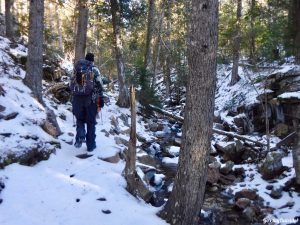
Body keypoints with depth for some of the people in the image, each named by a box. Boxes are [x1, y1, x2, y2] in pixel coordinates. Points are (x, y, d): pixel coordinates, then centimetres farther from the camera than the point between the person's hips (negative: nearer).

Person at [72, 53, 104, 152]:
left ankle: (80, 137, -5)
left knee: (80, 119, 19)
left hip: (78, 98, 2)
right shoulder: (95, 70, -2)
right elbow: (99, 85, -6)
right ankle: (90, 145, 14)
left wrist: (73, 97, 22)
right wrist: (101, 99, 2)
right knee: (91, 122, 8)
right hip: (91, 99, -2)